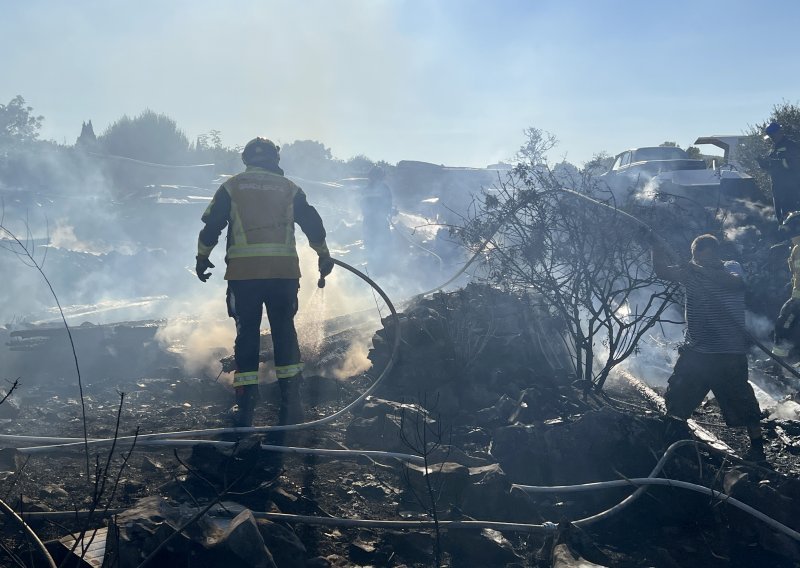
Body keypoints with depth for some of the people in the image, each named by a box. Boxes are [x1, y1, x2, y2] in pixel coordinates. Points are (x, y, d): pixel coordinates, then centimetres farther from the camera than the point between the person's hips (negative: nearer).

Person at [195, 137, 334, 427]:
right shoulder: (288, 188, 11)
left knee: (247, 334, 6)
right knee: (285, 332, 10)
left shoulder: (232, 186, 8)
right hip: (284, 272, 1)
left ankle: (245, 406, 5)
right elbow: (313, 224, 13)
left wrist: (202, 258, 18)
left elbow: (211, 225, 6)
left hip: (243, 273, -1)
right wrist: (324, 256, 26)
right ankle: (291, 402, 8)